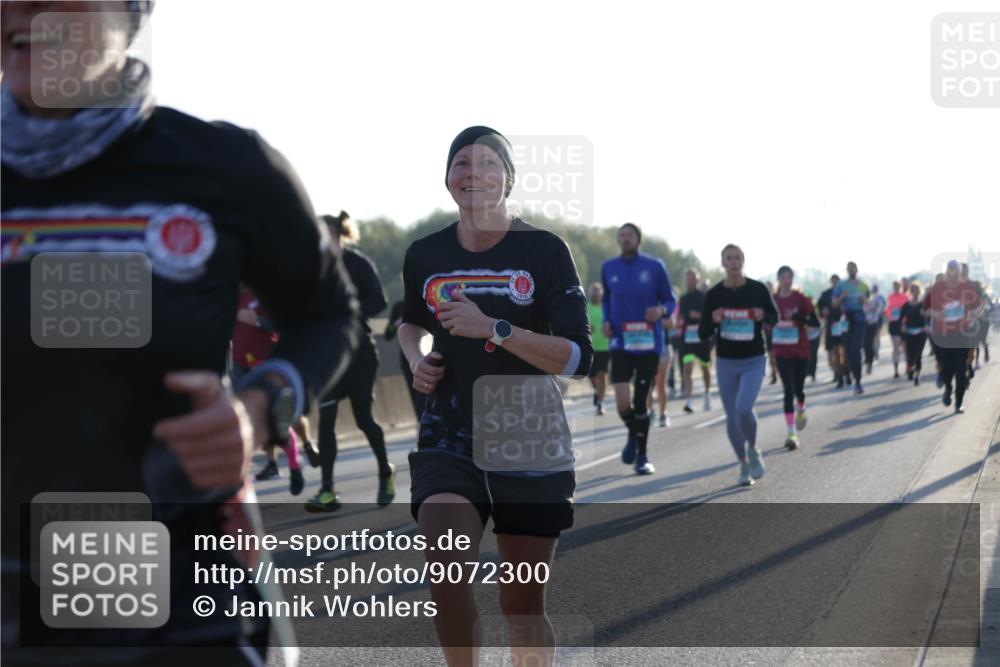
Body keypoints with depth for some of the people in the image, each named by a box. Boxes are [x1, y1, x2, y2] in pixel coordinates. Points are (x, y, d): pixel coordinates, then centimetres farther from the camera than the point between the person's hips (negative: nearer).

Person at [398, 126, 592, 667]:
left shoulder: (544, 251, -6)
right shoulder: (424, 255, 3)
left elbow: (579, 359, -13)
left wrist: (494, 329, -23)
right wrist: (417, 359, 4)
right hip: (448, 438, 1)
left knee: (522, 607, 7)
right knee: (447, 576, -22)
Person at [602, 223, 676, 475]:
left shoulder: (654, 266, -2)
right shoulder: (609, 268, 5)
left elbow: (671, 301, 3)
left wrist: (661, 310, -19)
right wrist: (606, 321, 3)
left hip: (648, 344, -1)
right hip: (621, 344, 1)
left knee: (640, 402, 1)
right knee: (622, 404, -11)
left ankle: (642, 456, 17)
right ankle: (633, 435, 23)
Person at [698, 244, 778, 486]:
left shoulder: (758, 289, -5)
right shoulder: (714, 294, -3)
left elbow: (774, 316, 9)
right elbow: (703, 334, 1)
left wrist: (764, 317, -14)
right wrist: (713, 321, -21)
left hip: (754, 361, -2)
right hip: (725, 362, 2)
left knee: (743, 409, -21)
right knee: (732, 417, 5)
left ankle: (753, 450, 7)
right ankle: (744, 465, 24)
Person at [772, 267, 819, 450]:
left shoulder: (800, 299, -5)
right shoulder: (773, 300, 1)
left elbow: (815, 322, -9)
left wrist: (797, 318, -23)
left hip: (801, 351, 0)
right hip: (782, 352, 0)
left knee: (798, 388, 10)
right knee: (788, 390, -9)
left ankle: (801, 411, 47)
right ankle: (792, 433, -11)